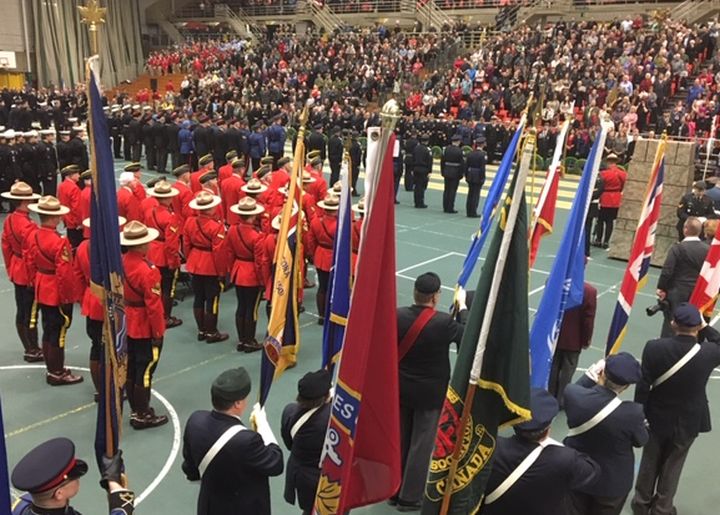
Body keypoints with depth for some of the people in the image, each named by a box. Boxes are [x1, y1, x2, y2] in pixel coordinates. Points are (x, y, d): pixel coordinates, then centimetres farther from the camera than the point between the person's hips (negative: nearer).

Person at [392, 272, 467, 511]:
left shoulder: (397, 315, -13)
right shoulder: (444, 322, -22)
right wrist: (463, 306, 6)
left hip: (400, 388, 4)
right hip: (430, 393, -4)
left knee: (399, 440, 17)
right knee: (421, 444, 10)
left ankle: (394, 490, 32)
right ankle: (409, 496, 20)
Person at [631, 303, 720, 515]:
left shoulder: (654, 348, -24)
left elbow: (643, 386, -15)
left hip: (658, 417, 0)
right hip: (689, 421, 0)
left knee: (649, 462, 22)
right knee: (672, 466, 20)